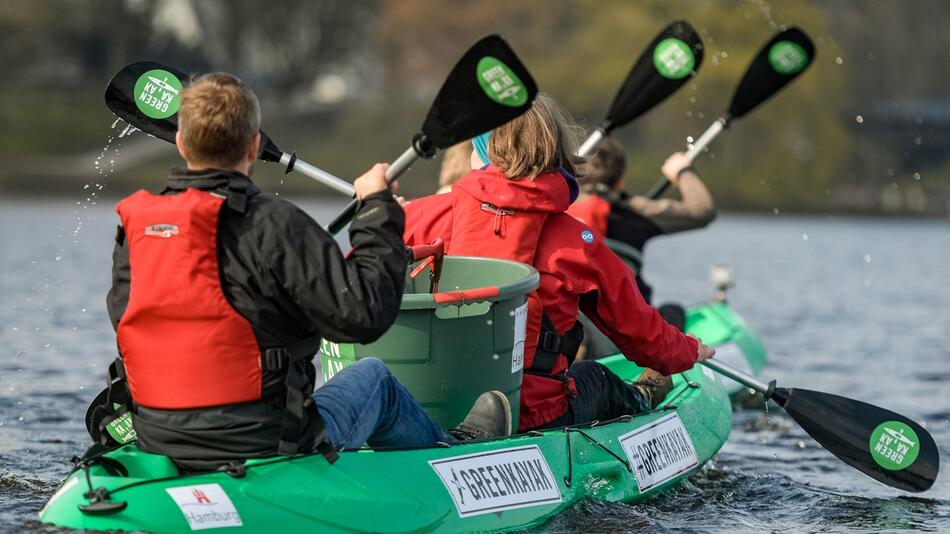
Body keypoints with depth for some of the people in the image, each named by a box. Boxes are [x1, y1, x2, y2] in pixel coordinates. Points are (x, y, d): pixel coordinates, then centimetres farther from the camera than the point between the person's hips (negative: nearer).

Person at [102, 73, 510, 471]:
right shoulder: (273, 223, -18)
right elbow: (365, 312, -19)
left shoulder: (133, 228, -1)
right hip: (267, 447, -6)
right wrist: (378, 207, -7)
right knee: (373, 378, 24)